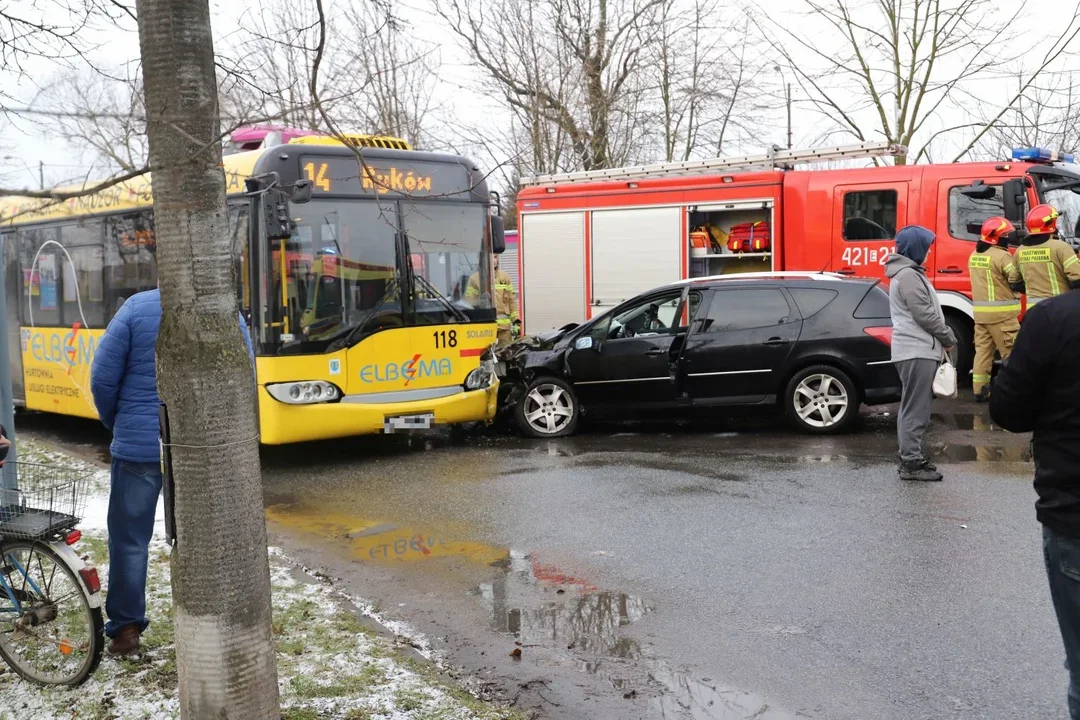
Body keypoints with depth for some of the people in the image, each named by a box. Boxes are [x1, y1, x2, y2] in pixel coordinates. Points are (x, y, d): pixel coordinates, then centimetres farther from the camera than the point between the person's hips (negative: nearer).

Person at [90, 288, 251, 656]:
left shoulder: (137, 307, -7)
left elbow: (103, 378, -6)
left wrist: (118, 424, 11)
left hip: (139, 445, -2)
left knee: (129, 537, 11)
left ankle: (125, 628, 18)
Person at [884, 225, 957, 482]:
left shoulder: (908, 272, 18)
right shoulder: (908, 275, -15)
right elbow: (924, 314, -18)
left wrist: (942, 339, 15)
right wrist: (949, 338, -5)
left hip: (917, 349, 11)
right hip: (917, 351, -11)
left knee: (913, 407, 15)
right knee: (916, 409, -8)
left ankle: (911, 457, 23)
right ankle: (911, 464, -6)